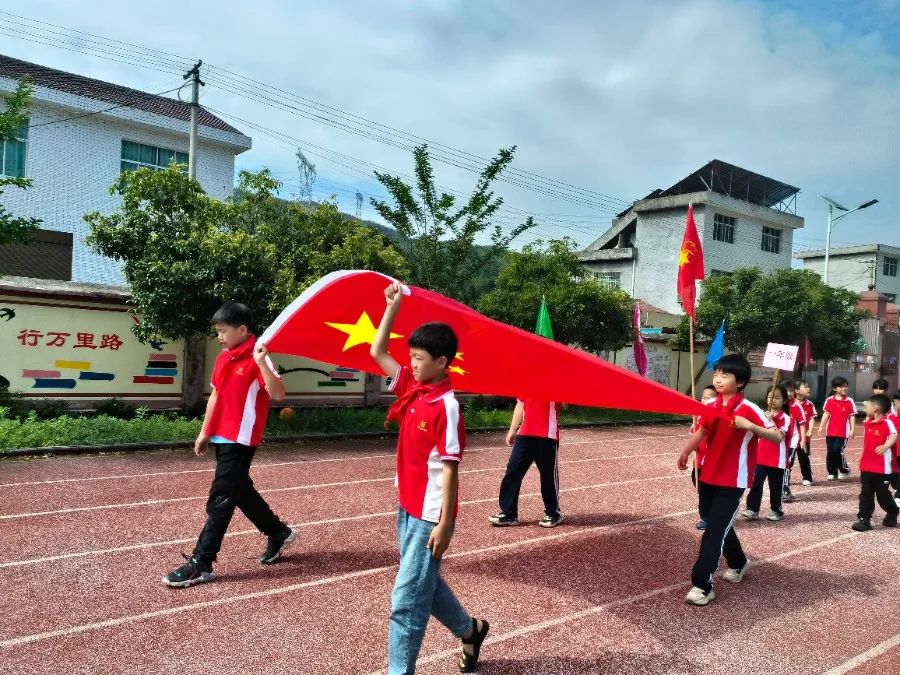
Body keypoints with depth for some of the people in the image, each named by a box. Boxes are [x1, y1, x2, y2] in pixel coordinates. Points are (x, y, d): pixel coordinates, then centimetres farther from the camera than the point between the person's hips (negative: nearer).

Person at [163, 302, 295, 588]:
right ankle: (279, 533, 35)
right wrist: (205, 432, 20)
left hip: (240, 439, -9)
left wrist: (261, 362, -35)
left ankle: (201, 564, 0)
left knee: (220, 498, -6)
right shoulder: (223, 358, 11)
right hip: (222, 436, 9)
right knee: (240, 491, 18)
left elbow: (278, 394, -26)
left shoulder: (257, 358, -14)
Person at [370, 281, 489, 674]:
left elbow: (450, 468, -19)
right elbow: (377, 352, 7)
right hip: (407, 507, 9)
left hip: (430, 515, -9)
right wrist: (393, 306, 0)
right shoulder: (411, 387, 2)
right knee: (424, 582, 23)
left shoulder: (446, 406, -20)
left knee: (407, 599, -2)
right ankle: (470, 630, 45)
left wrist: (444, 524, -19)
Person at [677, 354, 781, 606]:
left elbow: (777, 436, -16)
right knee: (718, 526, 21)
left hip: (732, 481, -6)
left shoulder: (749, 409, -15)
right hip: (708, 477, 7)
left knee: (714, 531, -9)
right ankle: (738, 563, 46)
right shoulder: (711, 406, 2)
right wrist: (685, 452, 25)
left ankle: (702, 586, -6)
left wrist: (750, 426, -30)